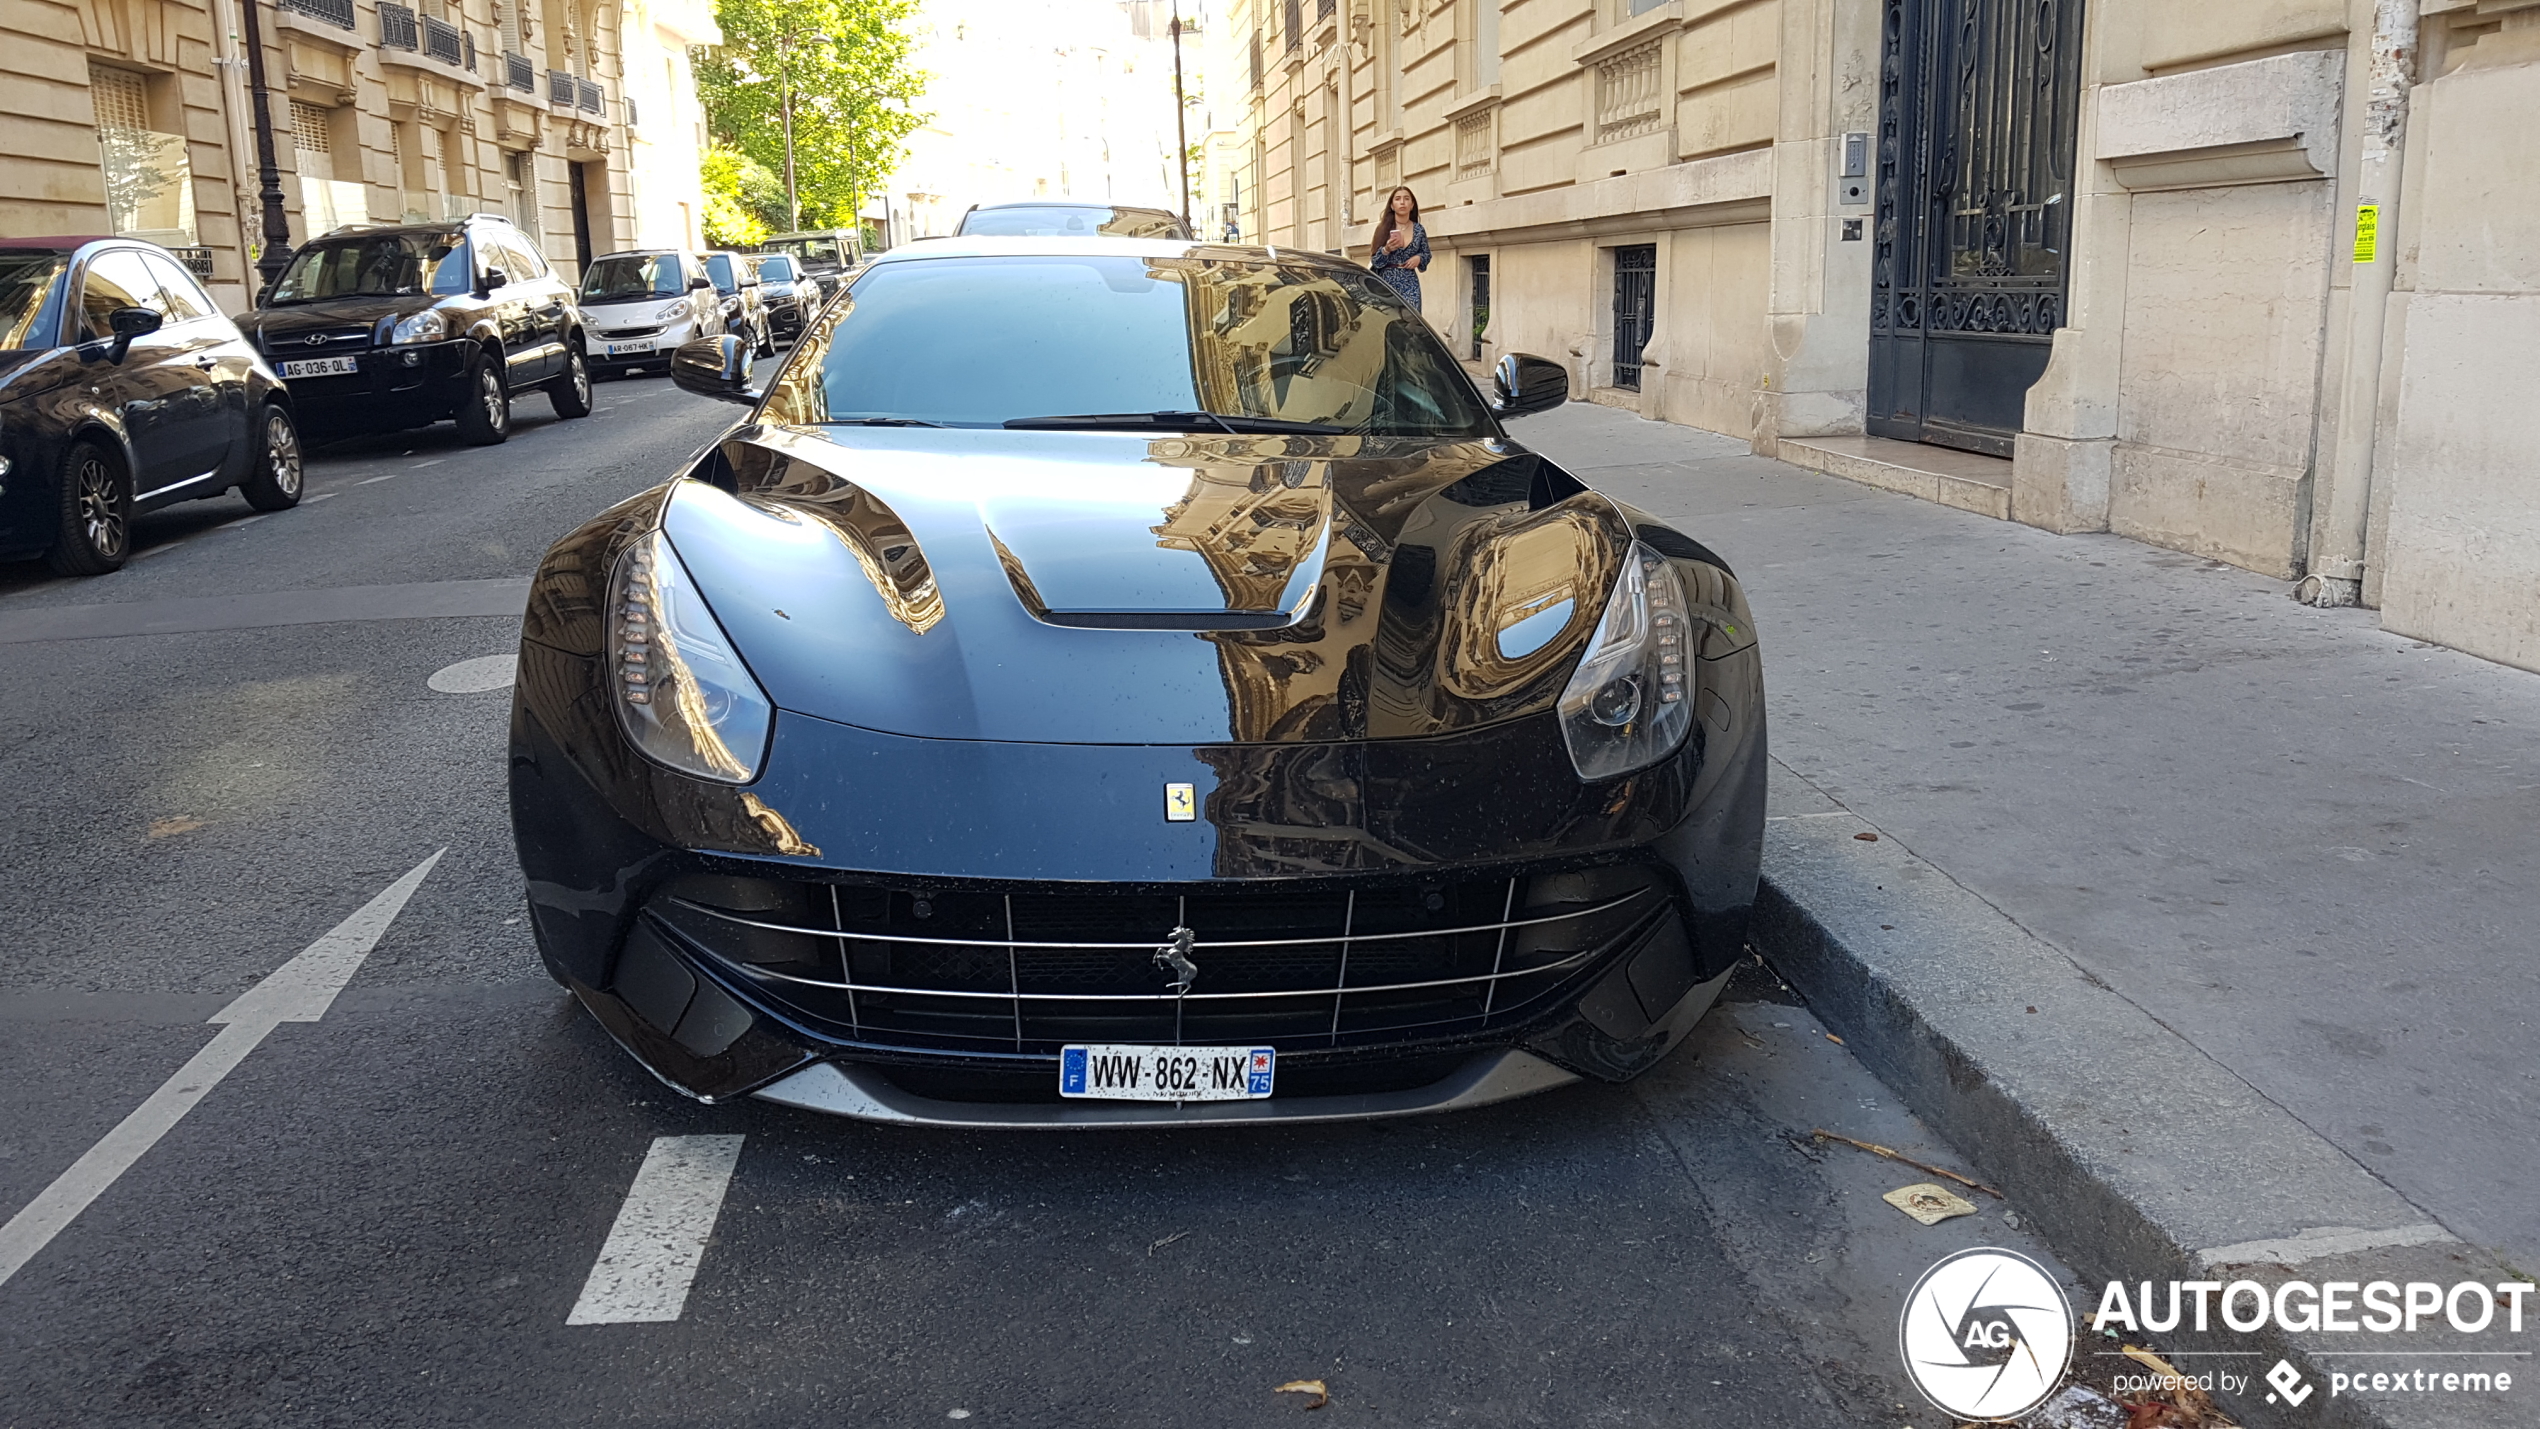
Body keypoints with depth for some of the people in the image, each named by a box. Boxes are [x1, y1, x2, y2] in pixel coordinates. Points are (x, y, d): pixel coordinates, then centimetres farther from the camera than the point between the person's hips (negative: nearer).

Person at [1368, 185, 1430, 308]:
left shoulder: (1419, 230, 6)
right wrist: (1386, 250, -18)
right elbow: (1375, 262, 1)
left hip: (1409, 284, 1)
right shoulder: (1383, 229, 1)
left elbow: (1427, 254, 19)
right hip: (1387, 283, -1)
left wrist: (1418, 258, -3)